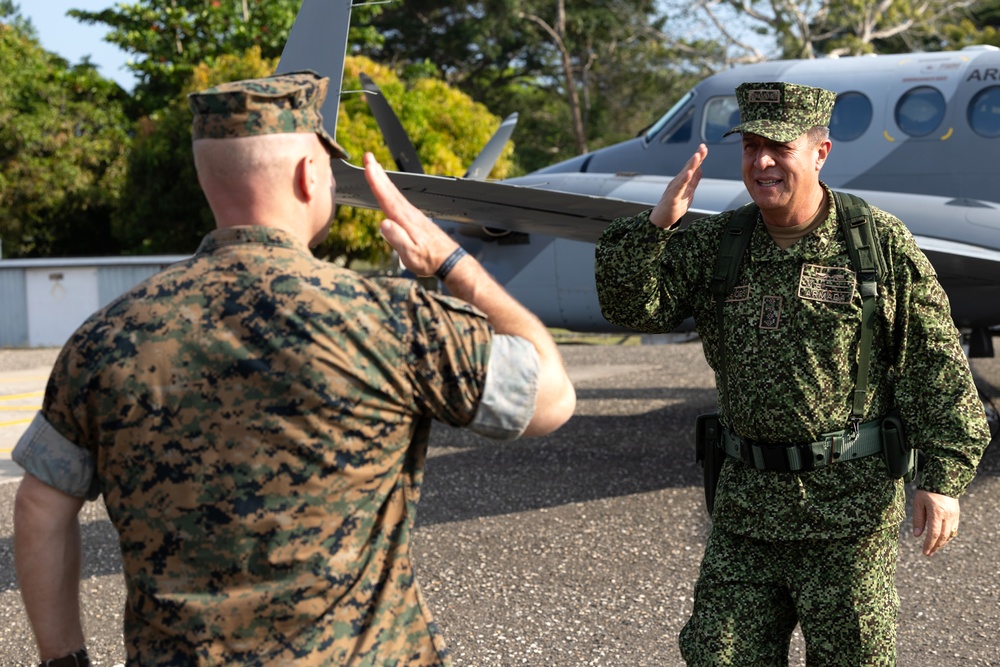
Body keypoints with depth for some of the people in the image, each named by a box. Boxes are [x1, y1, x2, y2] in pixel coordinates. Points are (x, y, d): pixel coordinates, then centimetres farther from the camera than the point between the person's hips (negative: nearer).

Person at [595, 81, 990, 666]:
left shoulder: (881, 243, -5)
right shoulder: (714, 244, 4)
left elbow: (937, 367, -4)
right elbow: (634, 306, -6)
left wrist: (944, 479, -9)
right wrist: (657, 223, -21)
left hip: (851, 507, -3)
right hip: (747, 505, 3)